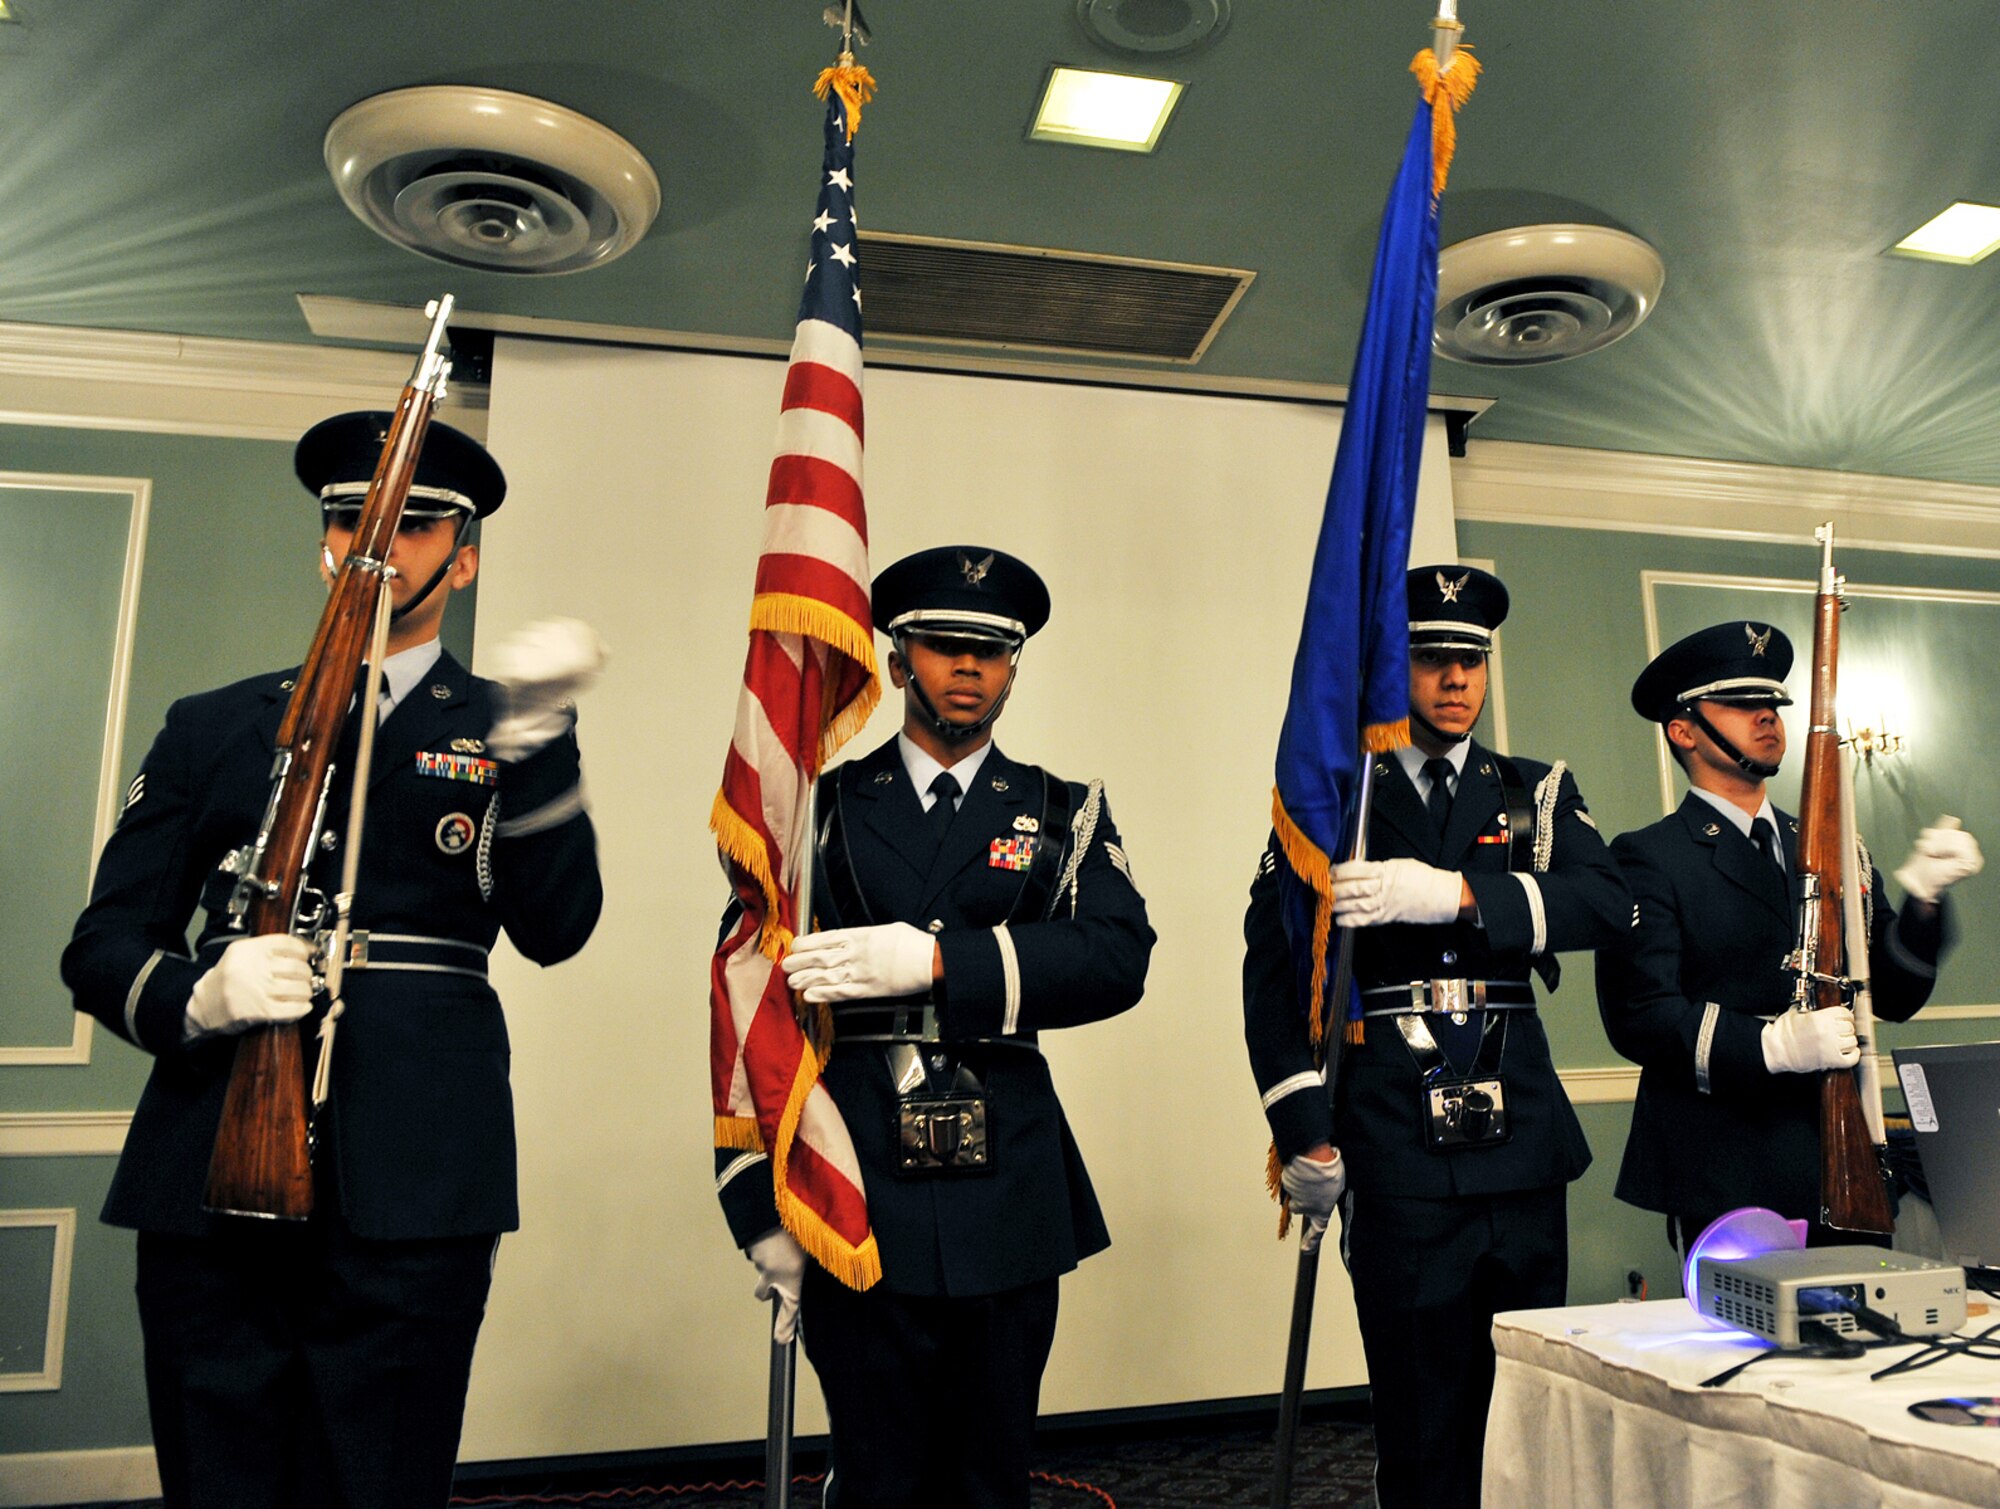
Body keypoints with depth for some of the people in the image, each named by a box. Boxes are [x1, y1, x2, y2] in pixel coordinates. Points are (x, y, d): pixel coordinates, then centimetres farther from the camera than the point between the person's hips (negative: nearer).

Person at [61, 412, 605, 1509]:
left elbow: (554, 929, -8)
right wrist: (196, 999, -12)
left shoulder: (502, 736, 7)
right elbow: (103, 944, 11)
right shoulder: (211, 726, 14)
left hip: (410, 1198, -2)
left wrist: (537, 733, -20)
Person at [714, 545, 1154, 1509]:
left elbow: (1118, 958, -10)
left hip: (1009, 1206, 2)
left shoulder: (1064, 815, 8)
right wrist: (763, 1203, -5)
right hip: (859, 1201, -1)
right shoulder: (822, 809, 5)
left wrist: (935, 958, -21)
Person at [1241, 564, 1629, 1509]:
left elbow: (1605, 901, -7)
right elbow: (1273, 963, -1)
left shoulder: (1536, 793, 13)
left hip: (1522, 1138, 3)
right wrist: (1305, 1136, -8)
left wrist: (1456, 895, -22)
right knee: (1420, 1407, 2)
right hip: (1394, 1147, -3)